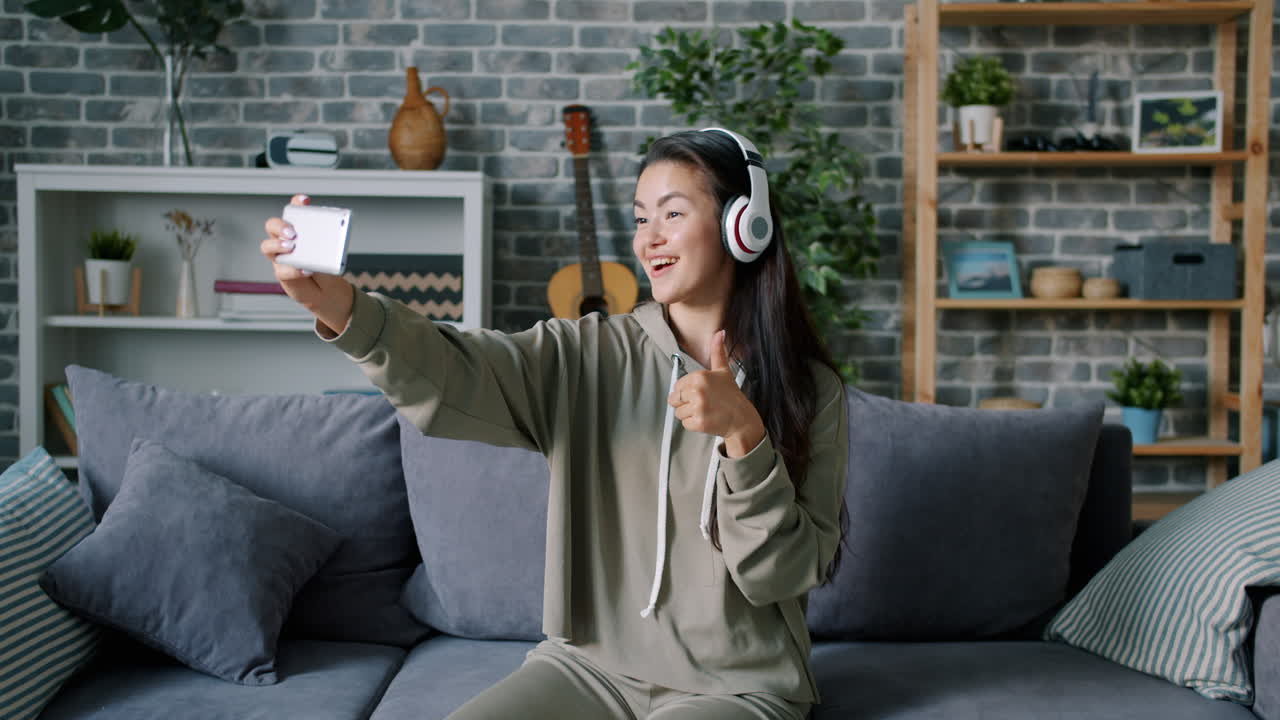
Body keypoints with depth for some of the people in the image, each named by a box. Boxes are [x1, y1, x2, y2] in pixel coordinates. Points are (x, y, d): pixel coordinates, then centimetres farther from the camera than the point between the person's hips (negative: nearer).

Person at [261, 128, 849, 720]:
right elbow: (454, 376, -20)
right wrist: (343, 309, -39)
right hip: (589, 665, 2)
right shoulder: (589, 354, -2)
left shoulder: (809, 390, -5)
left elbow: (786, 575, -9)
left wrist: (744, 435, -23)